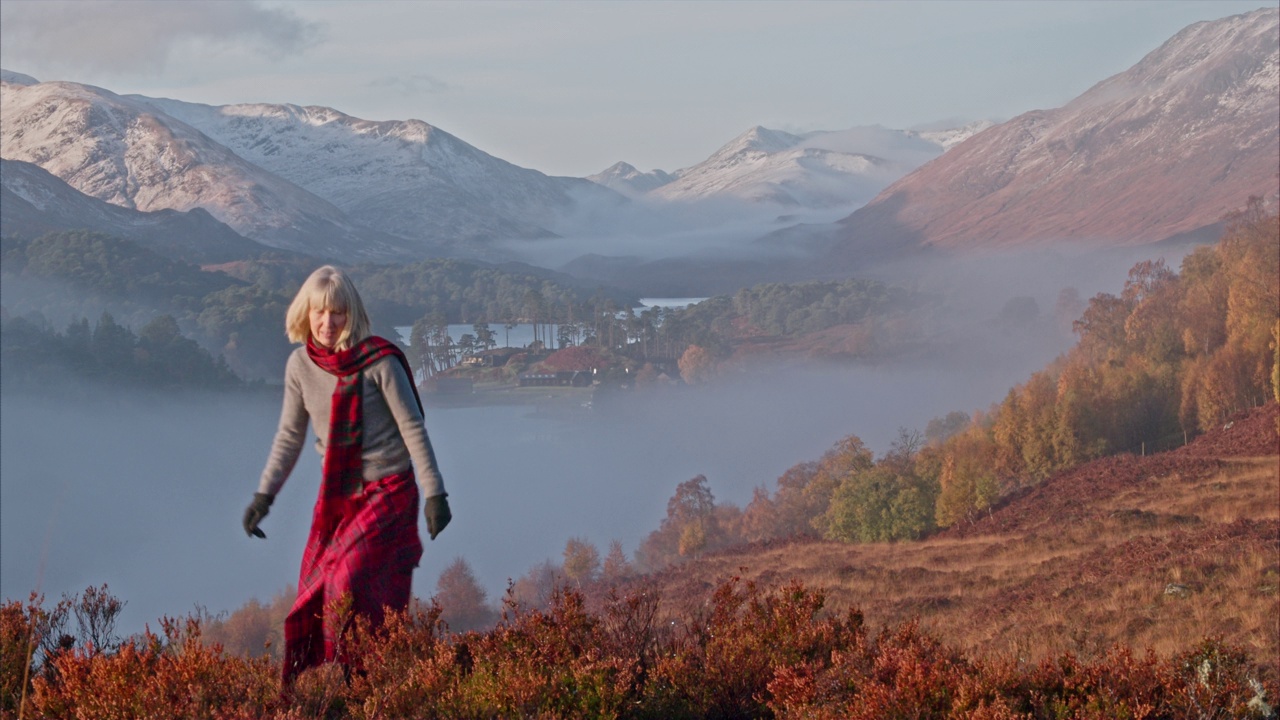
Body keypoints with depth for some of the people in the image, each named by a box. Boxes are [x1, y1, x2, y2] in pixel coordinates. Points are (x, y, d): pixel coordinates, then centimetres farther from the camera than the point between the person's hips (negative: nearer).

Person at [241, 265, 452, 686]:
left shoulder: (378, 362, -14)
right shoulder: (301, 365, 0)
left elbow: (413, 429, -10)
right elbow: (290, 436, 11)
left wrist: (434, 494, -12)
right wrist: (264, 495, 6)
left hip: (387, 493, -5)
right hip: (335, 495, 5)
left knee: (349, 587, -18)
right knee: (314, 593, 4)